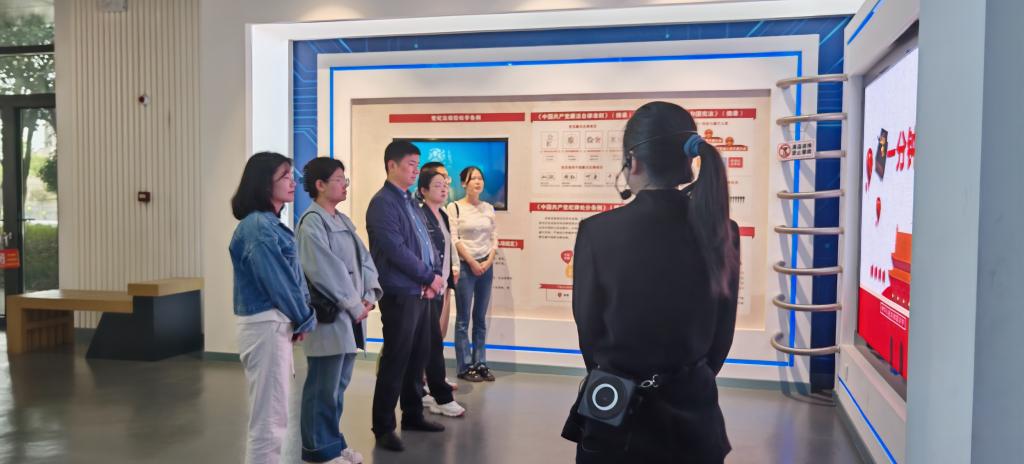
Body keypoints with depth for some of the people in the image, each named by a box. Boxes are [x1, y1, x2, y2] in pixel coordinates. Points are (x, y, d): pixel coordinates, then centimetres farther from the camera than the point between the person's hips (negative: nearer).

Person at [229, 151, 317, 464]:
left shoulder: (270, 224, 12)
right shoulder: (258, 227, -17)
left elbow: (292, 275, 13)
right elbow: (277, 280, -17)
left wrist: (299, 318, 4)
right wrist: (305, 320, -4)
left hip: (276, 325, 10)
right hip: (266, 326, -10)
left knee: (270, 416, 19)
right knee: (269, 420, -2)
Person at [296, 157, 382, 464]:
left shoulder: (343, 221, 15)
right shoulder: (311, 222, -12)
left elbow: (364, 259, 13)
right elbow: (326, 270, -18)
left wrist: (369, 296, -1)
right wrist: (355, 306, -14)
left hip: (351, 315, 9)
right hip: (329, 317, -9)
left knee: (339, 385, 16)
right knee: (323, 388, 1)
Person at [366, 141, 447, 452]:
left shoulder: (411, 203, 16)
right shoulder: (382, 203, -12)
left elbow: (427, 243, 16)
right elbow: (397, 251, -19)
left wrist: (435, 275, -1)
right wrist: (429, 278, -11)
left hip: (421, 292, 9)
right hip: (400, 294, -9)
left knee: (418, 357, 15)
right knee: (395, 361, -2)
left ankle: (413, 415, 29)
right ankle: (383, 427, 9)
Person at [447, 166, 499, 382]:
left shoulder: (488, 208, 10)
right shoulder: (454, 207, -3)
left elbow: (494, 238, 10)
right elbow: (454, 239, -8)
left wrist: (489, 261, -4)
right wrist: (472, 262, -11)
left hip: (486, 266, 5)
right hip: (465, 266, -4)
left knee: (481, 318, 8)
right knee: (463, 318, -1)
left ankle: (480, 363, 15)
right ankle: (465, 367, 5)